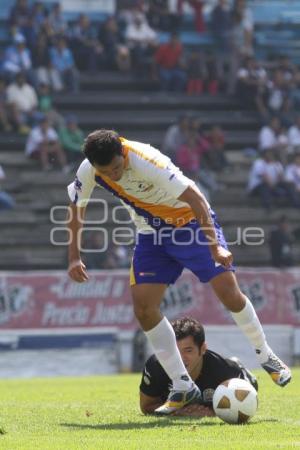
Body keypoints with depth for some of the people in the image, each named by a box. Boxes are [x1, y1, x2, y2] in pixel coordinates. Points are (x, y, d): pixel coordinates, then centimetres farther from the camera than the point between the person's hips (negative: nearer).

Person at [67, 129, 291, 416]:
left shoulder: (147, 162, -33)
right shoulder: (88, 171, -16)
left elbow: (195, 198, -32)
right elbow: (76, 208, 4)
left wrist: (214, 246, -36)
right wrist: (74, 257, 0)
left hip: (190, 220, -5)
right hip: (151, 231, 5)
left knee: (229, 292, -14)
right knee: (143, 308, -10)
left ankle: (265, 355, 12)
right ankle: (183, 387, -2)